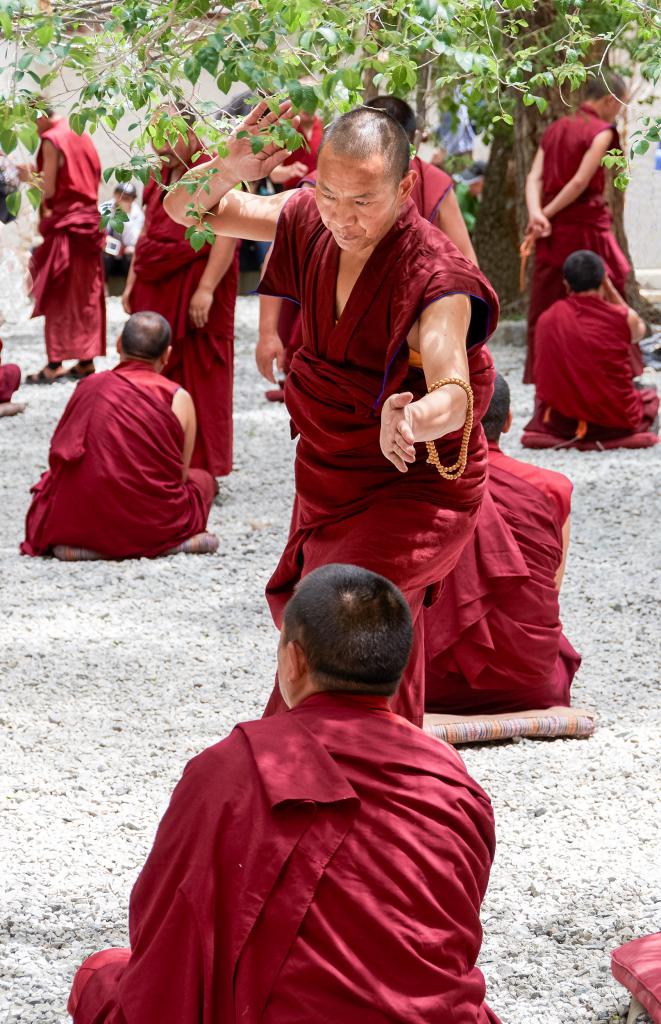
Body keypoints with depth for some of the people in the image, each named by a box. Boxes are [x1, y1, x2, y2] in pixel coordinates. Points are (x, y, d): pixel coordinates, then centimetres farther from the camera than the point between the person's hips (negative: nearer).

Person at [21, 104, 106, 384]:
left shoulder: (51, 140, -13)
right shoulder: (81, 135, 11)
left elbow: (48, 190, -15)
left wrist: (30, 178, 4)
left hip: (65, 224, -8)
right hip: (90, 220, 8)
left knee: (58, 297, -3)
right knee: (87, 294, 10)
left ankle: (55, 363, -4)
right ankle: (87, 360, 12)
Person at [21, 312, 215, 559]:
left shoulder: (88, 387, 5)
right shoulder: (179, 399, -3)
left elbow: (59, 455, 12)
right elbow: (179, 475, 3)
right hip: (150, 525, -3)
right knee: (202, 479, 26)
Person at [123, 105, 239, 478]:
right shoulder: (160, 180, 16)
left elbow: (227, 235, -16)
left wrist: (206, 289, -22)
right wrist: (132, 283, 16)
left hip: (195, 294, -8)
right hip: (156, 292, 8)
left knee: (200, 381, -3)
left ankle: (204, 471, 2)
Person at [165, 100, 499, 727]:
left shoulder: (434, 278, -27)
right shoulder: (310, 222, -7)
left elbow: (454, 393, -43)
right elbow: (185, 208, -1)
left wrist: (413, 419, -68)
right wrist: (231, 170, -24)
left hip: (412, 489, -8)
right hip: (324, 481, 8)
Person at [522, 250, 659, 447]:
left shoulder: (546, 319, -5)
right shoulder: (624, 318, -12)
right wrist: (609, 288, 17)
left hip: (561, 423, 1)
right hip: (617, 422, -1)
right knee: (650, 395, 31)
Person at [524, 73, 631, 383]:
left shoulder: (554, 129, 13)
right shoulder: (601, 131, -8)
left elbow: (534, 177, 1)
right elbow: (581, 182, -17)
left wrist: (536, 214, -13)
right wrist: (547, 214, -10)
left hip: (553, 230, 6)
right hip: (586, 226, -6)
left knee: (545, 305, 7)